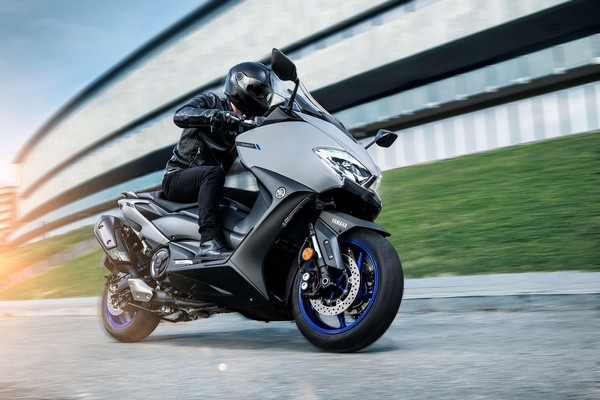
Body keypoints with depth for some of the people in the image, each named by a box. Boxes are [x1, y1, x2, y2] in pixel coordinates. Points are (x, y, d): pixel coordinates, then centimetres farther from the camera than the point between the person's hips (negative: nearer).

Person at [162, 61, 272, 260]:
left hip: (208, 183, 6)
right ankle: (209, 242, -48)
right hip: (177, 177, -6)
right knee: (214, 173, -37)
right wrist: (217, 116, -33)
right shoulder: (211, 102, 0)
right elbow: (180, 116, -19)